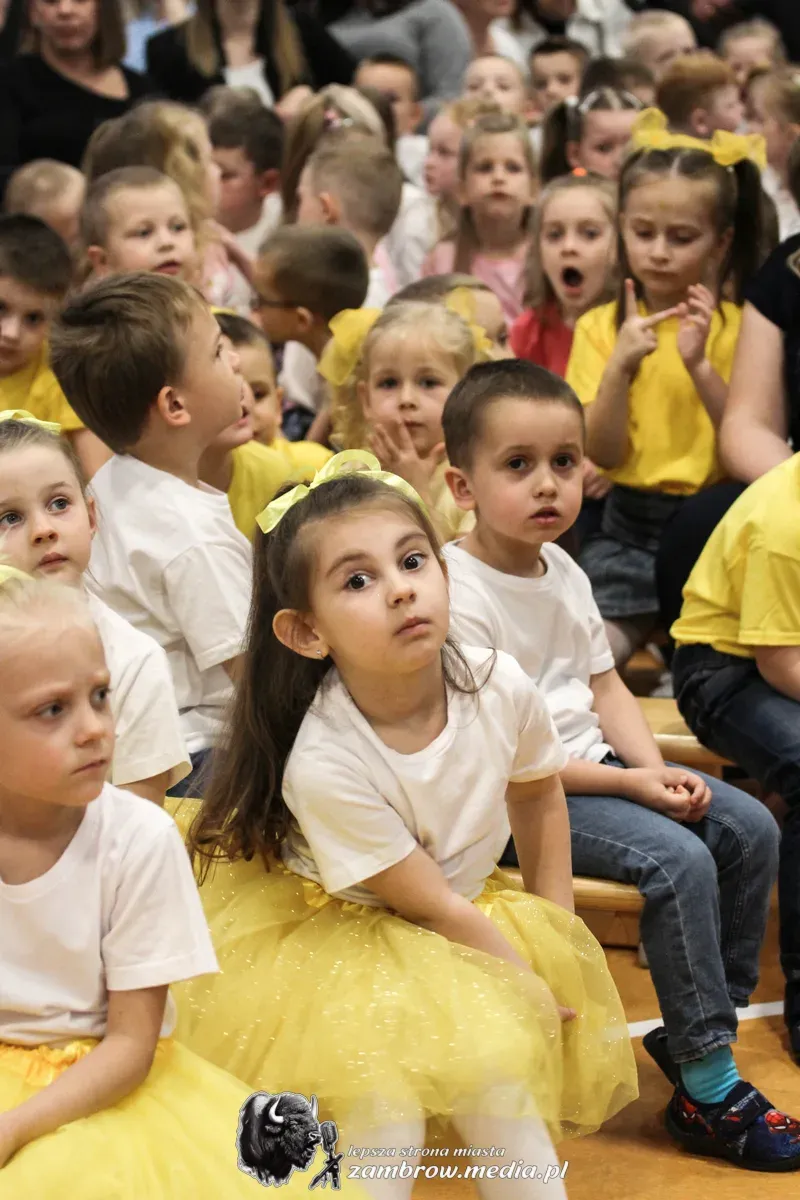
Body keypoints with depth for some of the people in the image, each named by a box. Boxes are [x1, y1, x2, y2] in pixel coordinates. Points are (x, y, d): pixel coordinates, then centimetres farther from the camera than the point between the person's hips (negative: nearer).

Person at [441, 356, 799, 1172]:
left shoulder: (563, 573, 8)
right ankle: (707, 1088, -13)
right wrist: (627, 784, -19)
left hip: (591, 766, 9)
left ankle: (697, 1028, 11)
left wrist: (654, 766, -5)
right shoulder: (458, 594, -19)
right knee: (678, 859, -24)